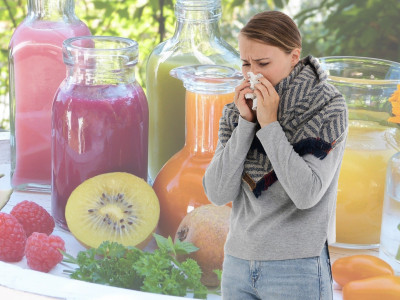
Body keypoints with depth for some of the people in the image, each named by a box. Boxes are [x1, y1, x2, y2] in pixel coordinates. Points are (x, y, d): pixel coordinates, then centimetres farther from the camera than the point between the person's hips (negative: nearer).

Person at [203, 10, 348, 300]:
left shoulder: (328, 110, -8)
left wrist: (269, 125, -16)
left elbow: (307, 195, -19)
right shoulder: (236, 112, 3)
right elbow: (218, 194, -6)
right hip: (237, 262, 4)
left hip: (297, 268, -4)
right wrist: (246, 123, -12)